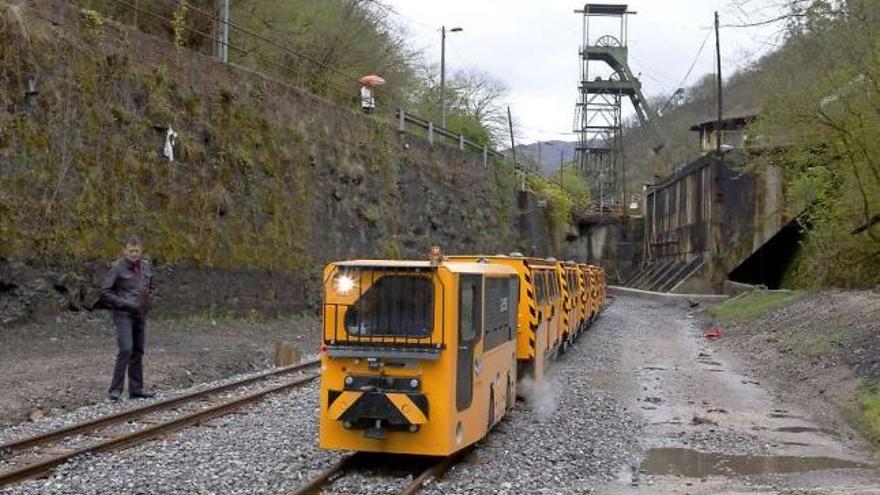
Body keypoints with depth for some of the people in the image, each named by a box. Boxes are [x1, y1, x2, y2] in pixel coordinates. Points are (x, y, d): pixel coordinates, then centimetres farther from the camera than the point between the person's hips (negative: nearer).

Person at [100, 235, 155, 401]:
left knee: (138, 352, 10)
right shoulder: (117, 267, -10)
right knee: (126, 349, -19)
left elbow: (150, 287, 23)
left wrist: (148, 303, 7)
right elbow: (105, 292, -11)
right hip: (123, 314, -6)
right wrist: (125, 303, -16)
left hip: (140, 315, 6)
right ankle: (116, 389, -14)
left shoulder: (145, 266, 7)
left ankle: (136, 389, 18)